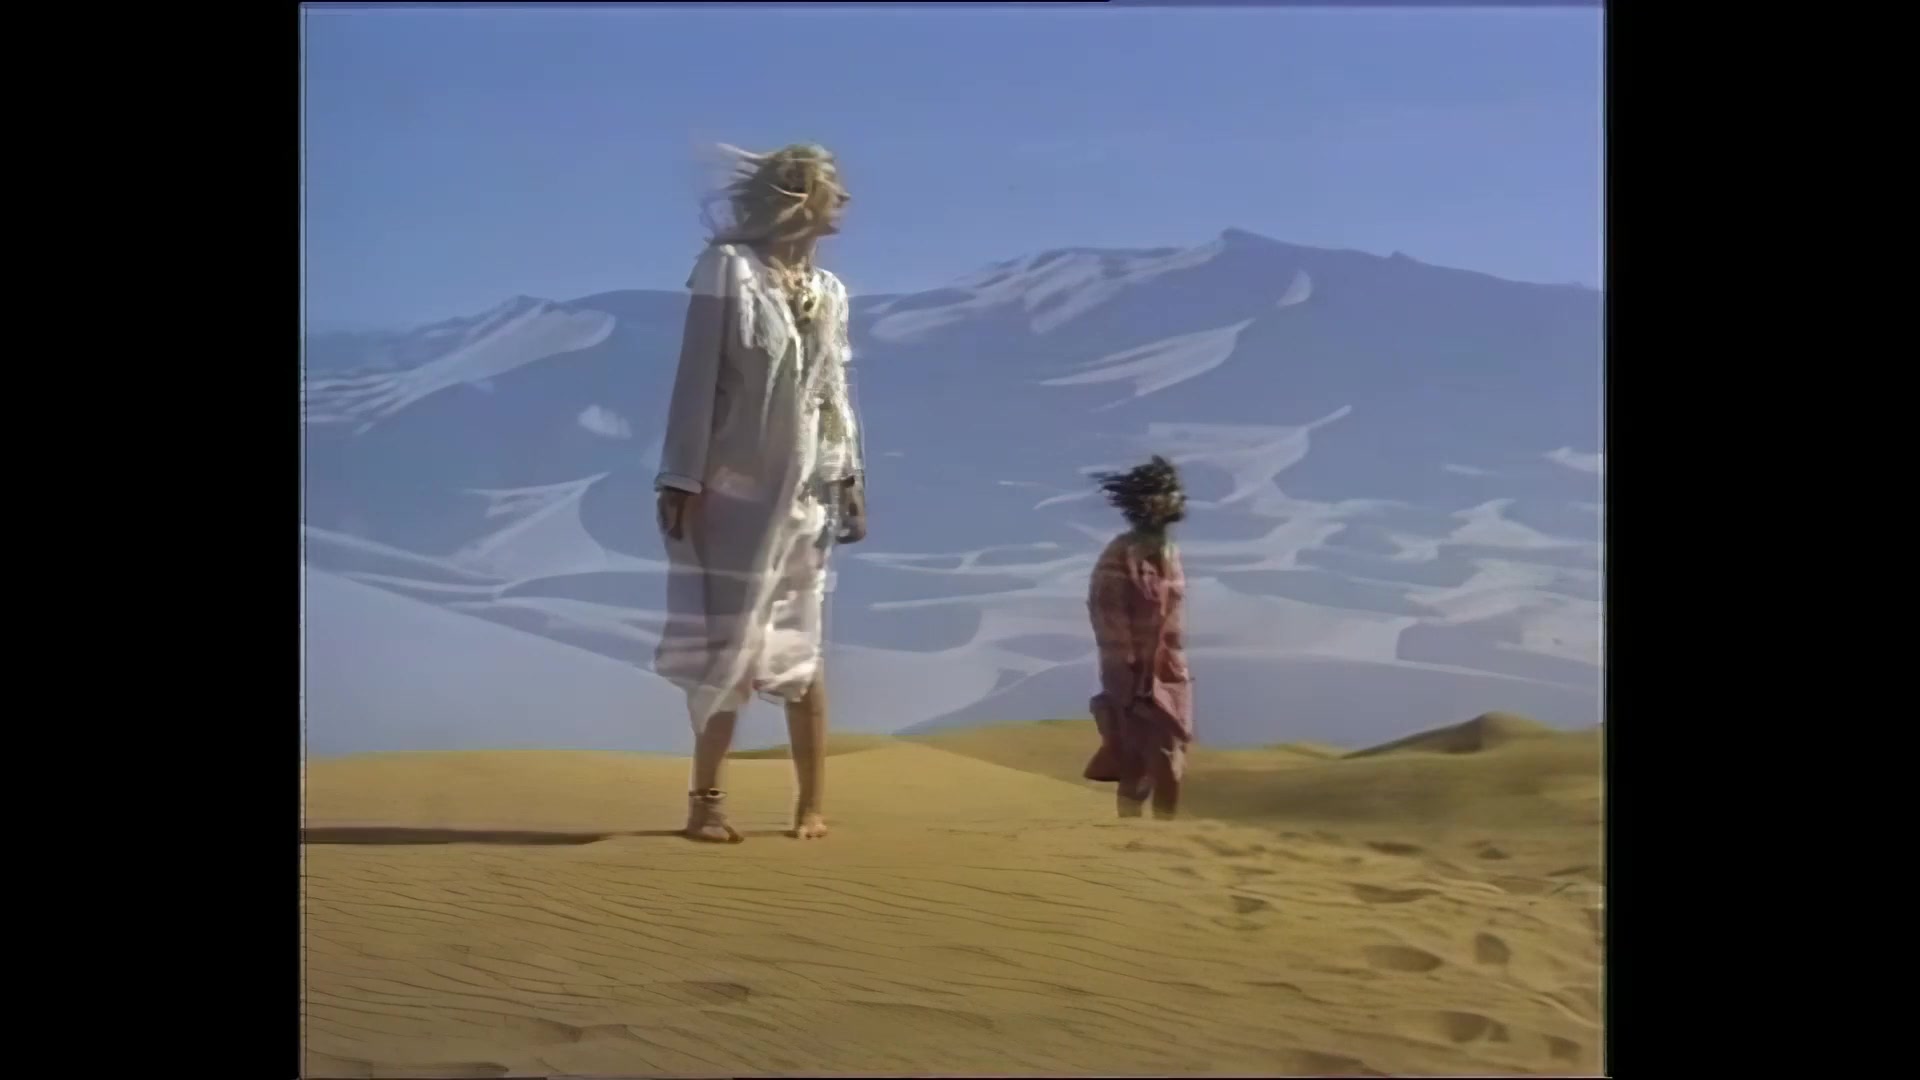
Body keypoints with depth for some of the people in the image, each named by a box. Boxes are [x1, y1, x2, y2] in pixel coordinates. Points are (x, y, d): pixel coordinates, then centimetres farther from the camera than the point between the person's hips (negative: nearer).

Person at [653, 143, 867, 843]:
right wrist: (682, 480, -14)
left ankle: (811, 805, 10)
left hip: (802, 493, 4)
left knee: (796, 649, 5)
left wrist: (850, 477, 8)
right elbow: (698, 377, -10)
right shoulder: (727, 267, -6)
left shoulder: (828, 291, 9)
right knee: (729, 645, 0)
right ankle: (708, 799, 11)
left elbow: (836, 391, 13)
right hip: (732, 490, -4)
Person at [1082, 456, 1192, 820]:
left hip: (1172, 673, 7)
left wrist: (1177, 668, 12)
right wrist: (1127, 677, -16)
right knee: (1138, 765, -3)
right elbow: (1111, 623, -14)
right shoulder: (1119, 557, -13)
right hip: (1136, 674, -7)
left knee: (1172, 764, 7)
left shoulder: (1170, 552, 9)